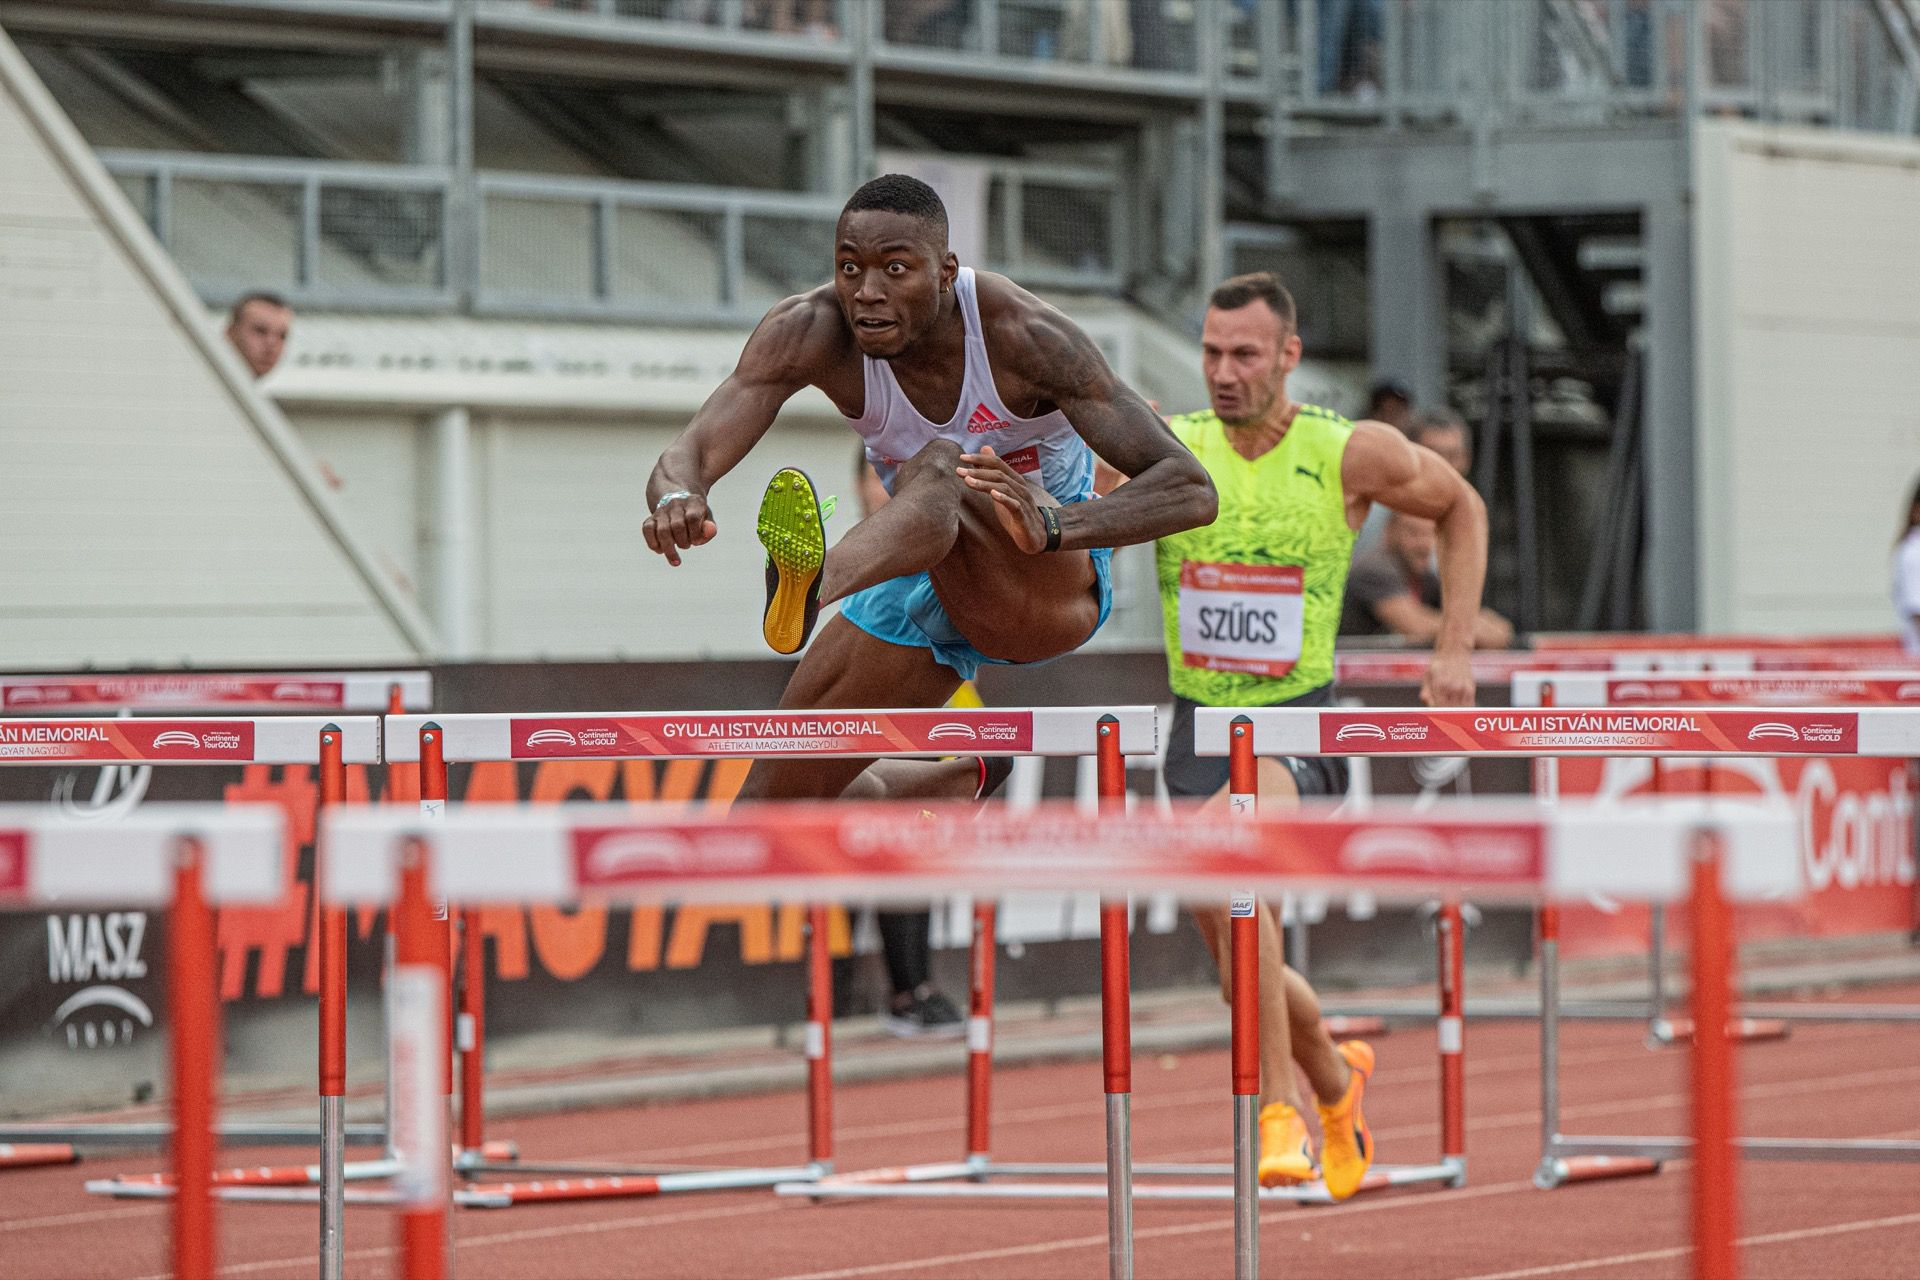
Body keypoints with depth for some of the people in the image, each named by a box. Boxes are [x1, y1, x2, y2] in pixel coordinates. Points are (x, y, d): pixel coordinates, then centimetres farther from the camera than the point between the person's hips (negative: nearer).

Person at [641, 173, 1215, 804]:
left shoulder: (1025, 336, -26)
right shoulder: (808, 332, -17)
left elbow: (1191, 489, -30)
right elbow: (690, 453, -27)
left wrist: (1053, 528, -48)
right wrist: (677, 496, -53)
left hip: (1053, 586, -5)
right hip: (922, 573, 5)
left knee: (939, 466, -37)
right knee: (771, 799, -1)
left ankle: (813, 585, -69)